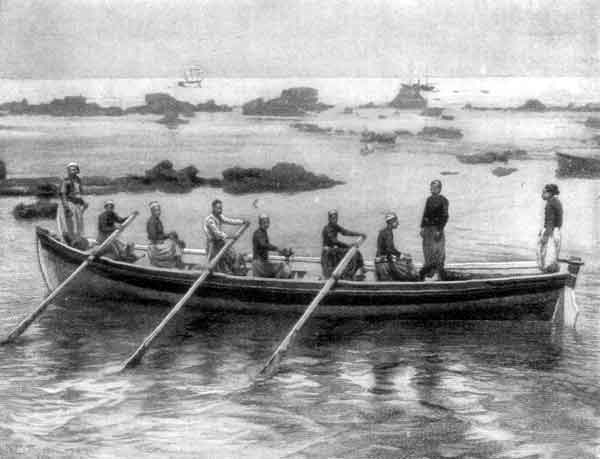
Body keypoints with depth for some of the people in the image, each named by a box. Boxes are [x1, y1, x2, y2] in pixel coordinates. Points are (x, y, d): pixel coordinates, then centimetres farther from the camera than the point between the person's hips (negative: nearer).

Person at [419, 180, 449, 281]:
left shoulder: (443, 200, -7)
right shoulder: (429, 199, 12)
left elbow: (445, 217, -13)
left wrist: (439, 230, -18)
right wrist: (422, 227, 7)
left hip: (437, 228, -6)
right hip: (428, 229, 6)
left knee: (437, 252, -4)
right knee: (428, 252, 8)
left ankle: (438, 275, 0)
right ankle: (430, 273, 15)